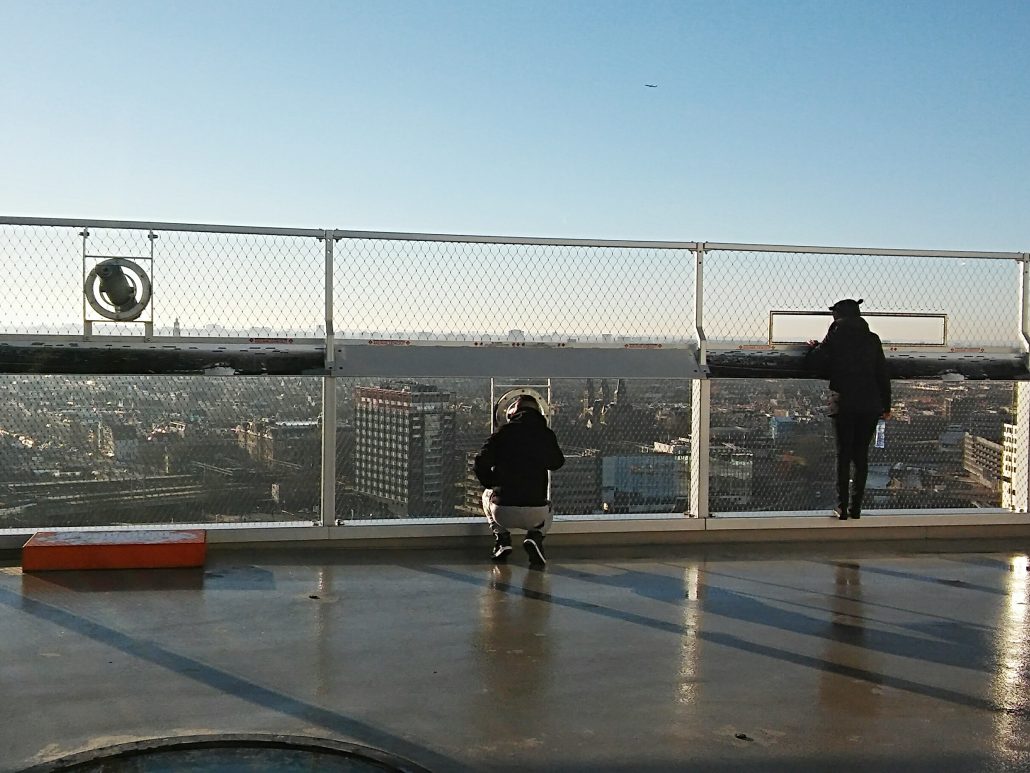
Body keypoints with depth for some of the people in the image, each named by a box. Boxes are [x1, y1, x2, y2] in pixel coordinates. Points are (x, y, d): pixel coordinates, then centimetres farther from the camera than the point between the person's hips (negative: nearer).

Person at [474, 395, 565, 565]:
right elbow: (557, 462, 22)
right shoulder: (546, 434, 4)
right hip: (535, 515, 0)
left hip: (503, 514, 0)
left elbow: (480, 464, -2)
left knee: (487, 495, 35)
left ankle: (502, 538, 15)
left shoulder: (503, 432, 2)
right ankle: (535, 536, 5)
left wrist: (493, 484, 15)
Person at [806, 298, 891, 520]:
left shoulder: (835, 336, -3)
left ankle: (842, 507, 3)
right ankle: (855, 507, 10)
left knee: (843, 454, 3)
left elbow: (819, 365, -3)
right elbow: (883, 374, 8)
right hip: (869, 405, 3)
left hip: (843, 404, -3)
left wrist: (813, 348, 17)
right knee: (861, 455, 9)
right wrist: (886, 405, 14)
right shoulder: (872, 339, 7)